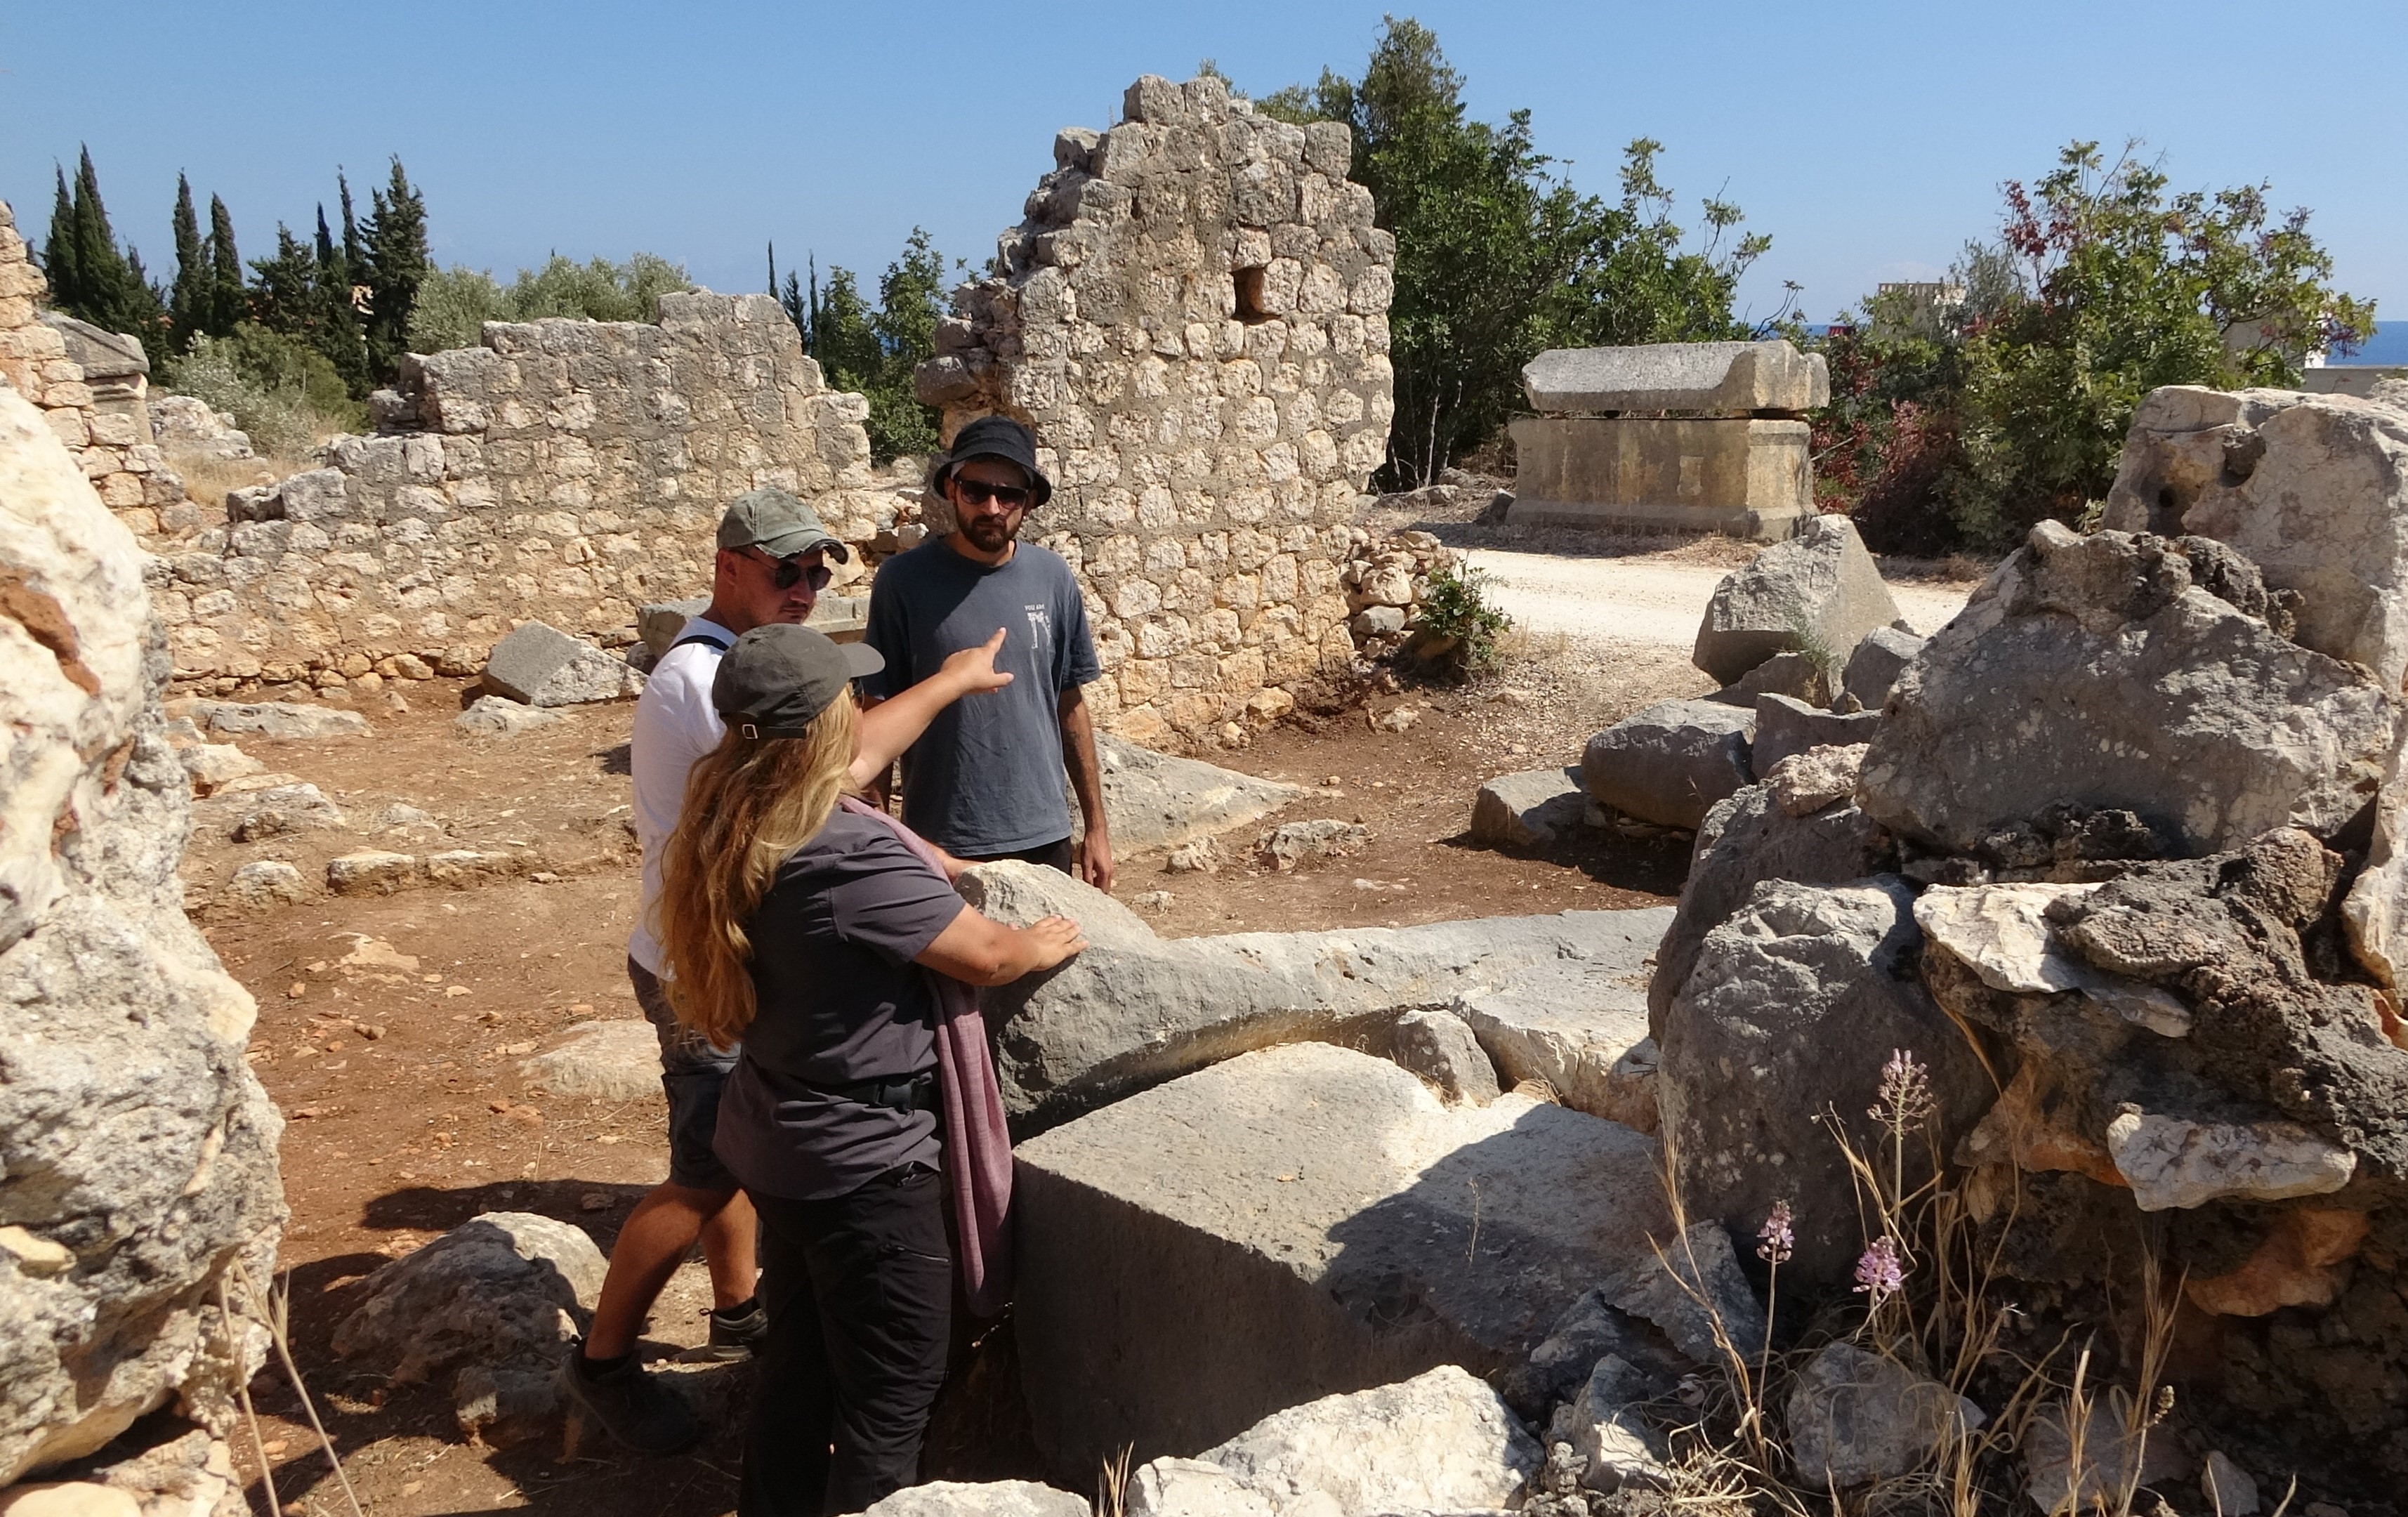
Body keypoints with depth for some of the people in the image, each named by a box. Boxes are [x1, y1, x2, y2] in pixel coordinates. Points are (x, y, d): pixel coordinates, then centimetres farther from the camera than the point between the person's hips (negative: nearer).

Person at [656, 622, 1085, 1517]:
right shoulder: (850, 857, -29)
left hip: (778, 1147, 9)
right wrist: (1045, 943, 4)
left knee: (800, 1356, 24)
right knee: (894, 1387, 8)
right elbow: (985, 957, -18)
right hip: (864, 1165, -9)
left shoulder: (734, 832, -1)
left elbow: (858, 758, 18)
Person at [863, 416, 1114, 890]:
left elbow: (1070, 706, 7)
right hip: (942, 845, -3)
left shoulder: (1052, 577, 0)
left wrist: (1096, 824, 8)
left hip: (1044, 838, 3)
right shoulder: (904, 580, -8)